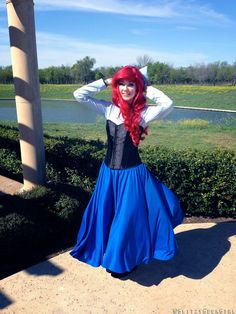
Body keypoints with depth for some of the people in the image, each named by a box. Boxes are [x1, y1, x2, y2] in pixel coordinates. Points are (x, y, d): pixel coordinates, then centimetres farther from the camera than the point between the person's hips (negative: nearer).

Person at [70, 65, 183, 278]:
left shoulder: (144, 113, -9)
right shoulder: (109, 108, 0)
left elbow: (168, 104, -26)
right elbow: (80, 95, -2)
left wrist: (146, 88, -13)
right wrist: (106, 82, -4)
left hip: (132, 173, -4)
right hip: (108, 172, 4)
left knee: (129, 217, 7)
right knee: (105, 215, 16)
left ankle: (124, 260, 31)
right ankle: (110, 255, 41)